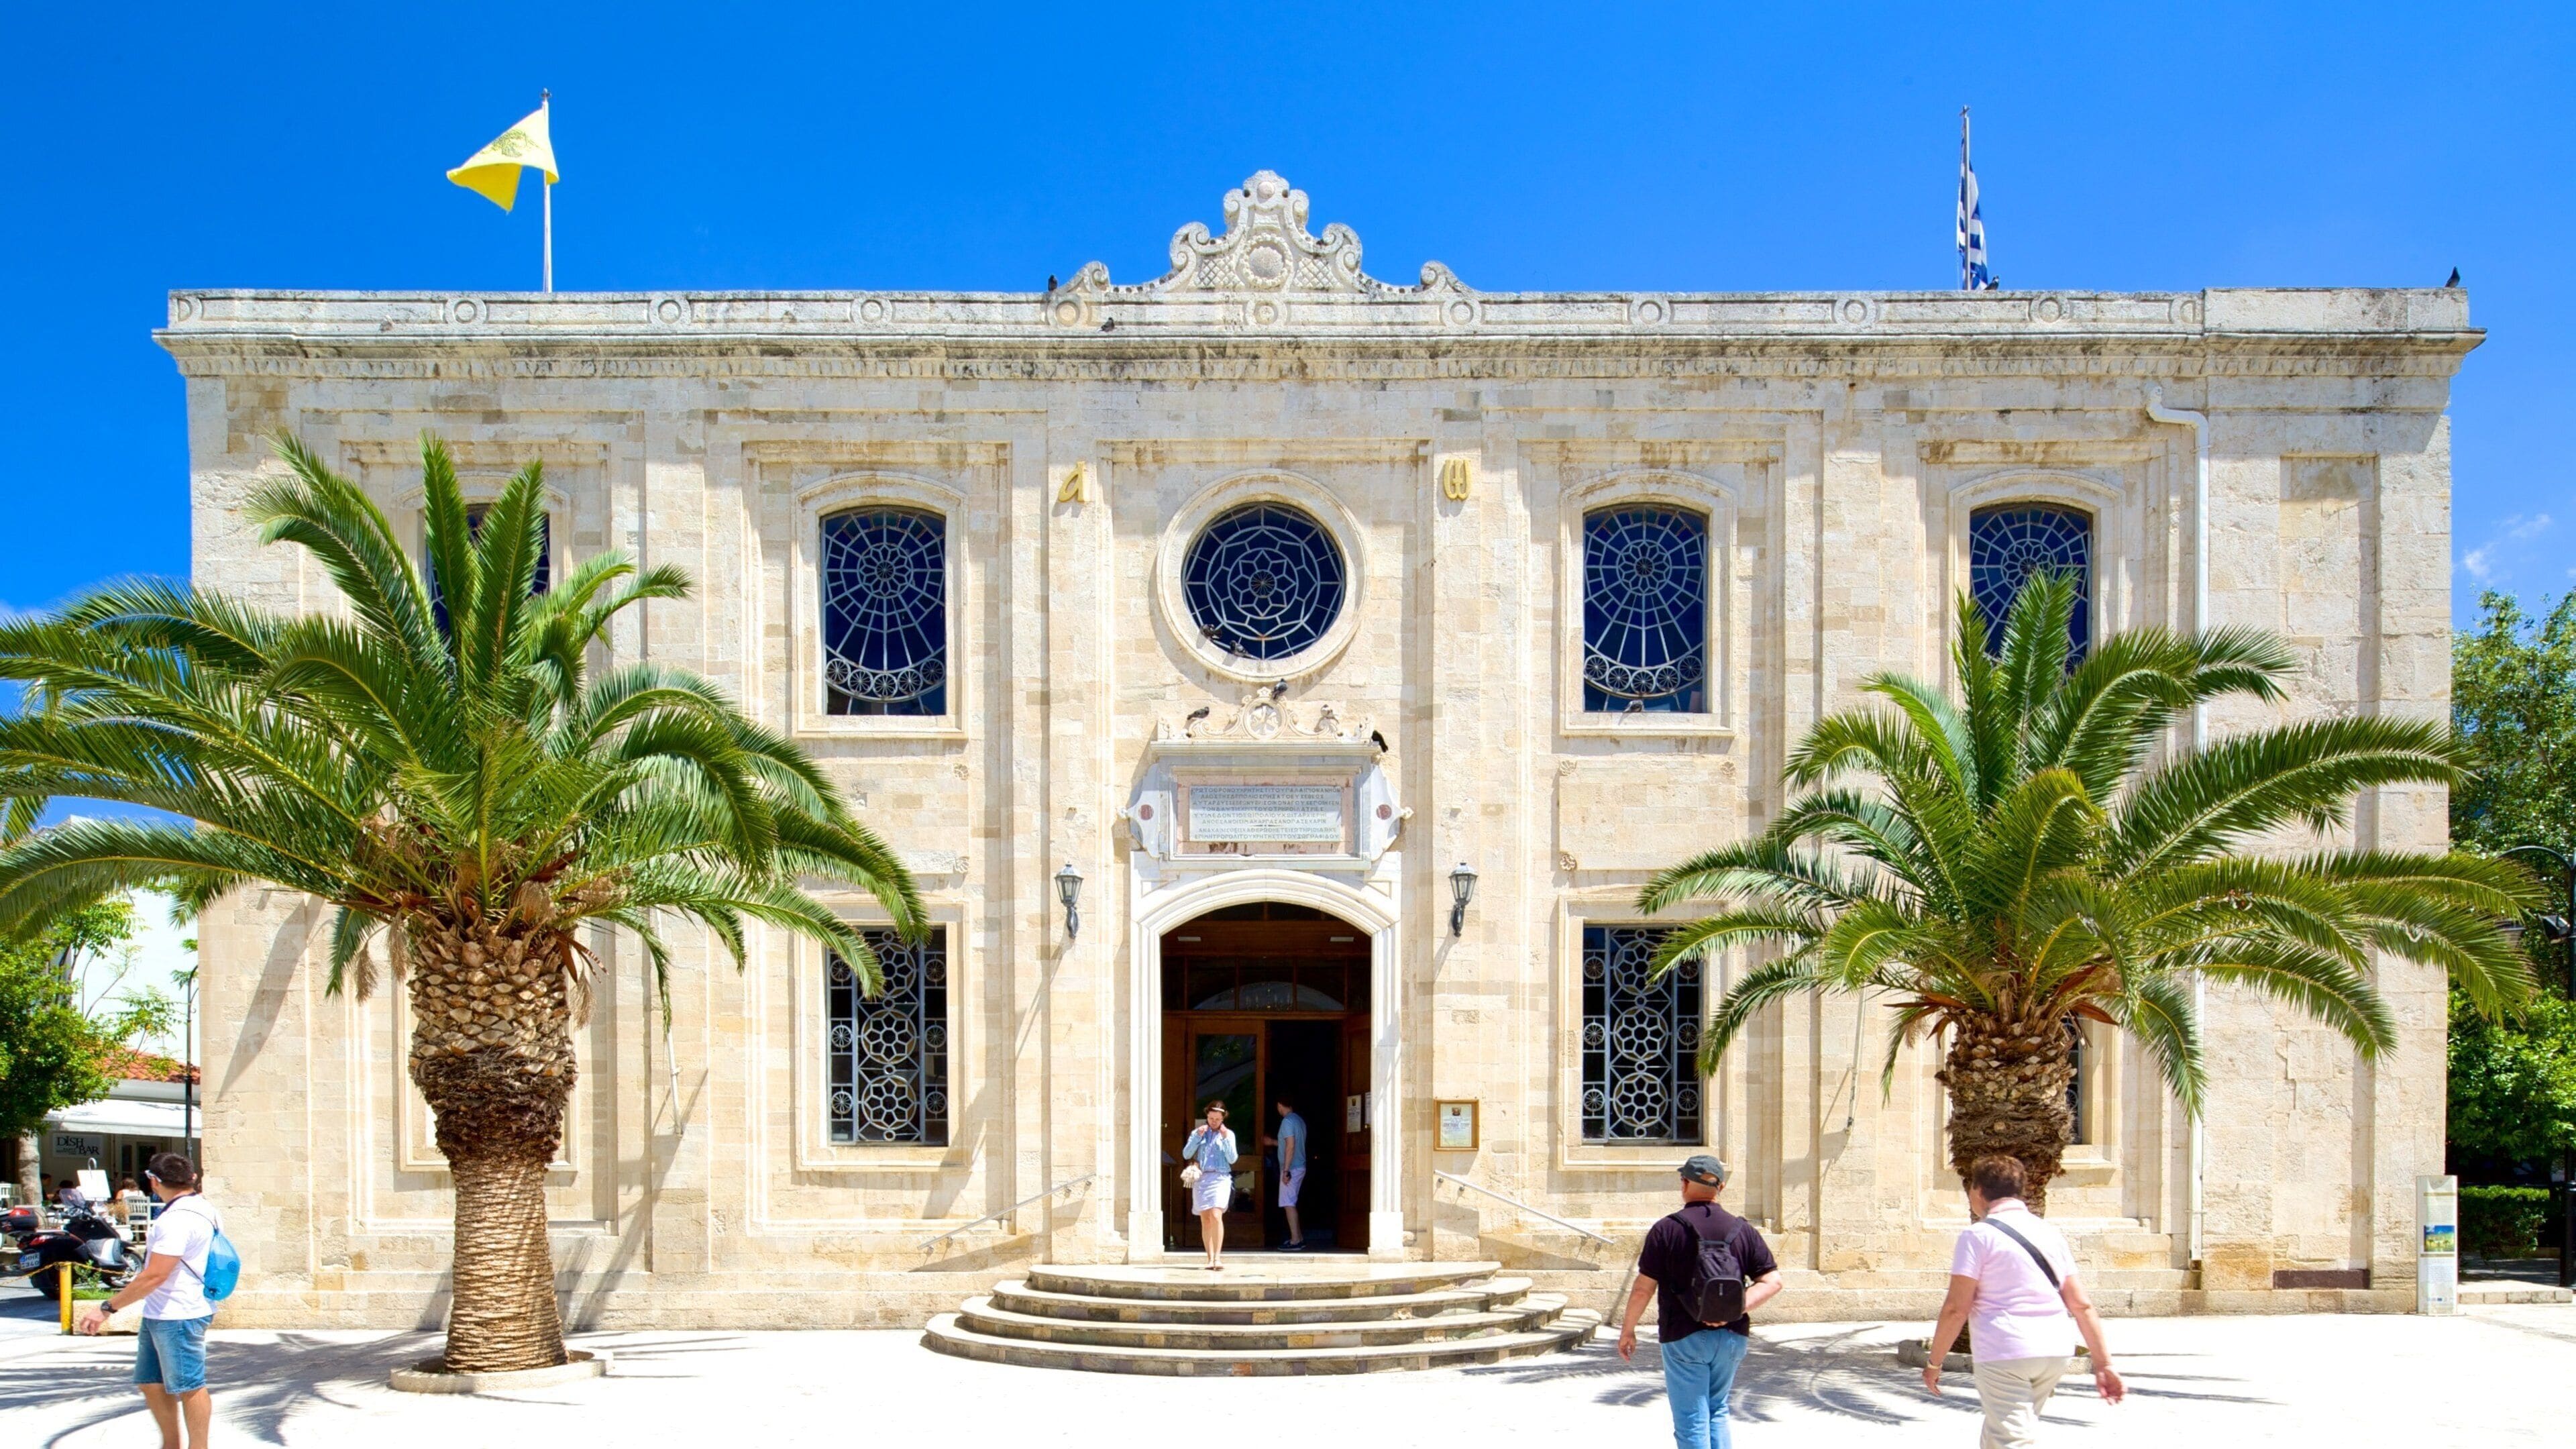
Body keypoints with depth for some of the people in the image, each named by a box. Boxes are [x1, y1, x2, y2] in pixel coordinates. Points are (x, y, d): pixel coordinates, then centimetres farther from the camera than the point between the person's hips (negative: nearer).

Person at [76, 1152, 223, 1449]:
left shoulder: (179, 1218, -22)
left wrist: (107, 1308, -19)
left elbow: (155, 1275, -25)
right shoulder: (200, 1208, 10)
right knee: (151, 1384, 18)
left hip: (179, 1316, -11)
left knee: (188, 1386, 0)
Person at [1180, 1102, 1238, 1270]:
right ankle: (1210, 1259, 6)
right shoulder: (1197, 1133, 12)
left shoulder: (1228, 1134, 9)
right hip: (1201, 1179, 2)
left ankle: (1218, 1257, -21)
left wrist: (1225, 1139, -8)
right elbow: (1186, 1154, 3)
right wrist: (1198, 1136, -6)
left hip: (1220, 1179, -2)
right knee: (1205, 1220, 2)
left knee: (1216, 1216, -19)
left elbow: (1232, 1159, 0)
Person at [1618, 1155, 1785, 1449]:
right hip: (1732, 1337, 4)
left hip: (1684, 1337, -4)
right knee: (1717, 1411, 21)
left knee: (1691, 1421, 2)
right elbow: (1772, 1281, -2)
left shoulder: (1667, 1230, -8)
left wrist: (1627, 1330, 4)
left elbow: (1644, 1288, -8)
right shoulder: (1742, 1230, 4)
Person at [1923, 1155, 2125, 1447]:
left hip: (2003, 1354, -7)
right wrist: (2104, 1364, 12)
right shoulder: (2051, 1234, 13)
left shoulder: (1978, 1236, -5)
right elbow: (2081, 1305, 10)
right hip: (2054, 1354, 7)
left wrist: (1934, 1362, 0)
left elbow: (1956, 1308, -9)